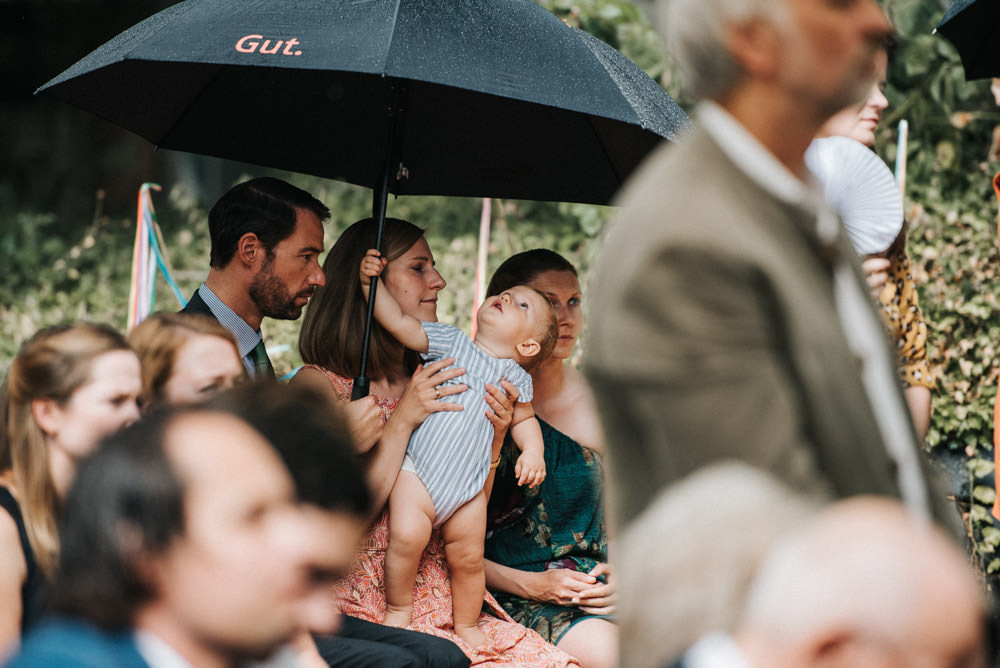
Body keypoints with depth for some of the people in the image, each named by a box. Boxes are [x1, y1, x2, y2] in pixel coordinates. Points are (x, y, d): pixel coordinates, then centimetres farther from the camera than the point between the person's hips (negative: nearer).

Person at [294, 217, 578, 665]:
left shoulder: (430, 383, 17)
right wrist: (403, 421, -13)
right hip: (366, 607, -5)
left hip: (446, 597, 6)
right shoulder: (319, 384, -1)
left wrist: (493, 438, 0)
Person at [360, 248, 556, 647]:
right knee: (407, 535, -22)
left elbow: (524, 419, 19)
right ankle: (398, 607, 1)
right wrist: (370, 283, -10)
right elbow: (399, 323, -2)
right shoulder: (449, 341, 3)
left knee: (468, 558, 6)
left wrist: (532, 450, 0)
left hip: (468, 486, 3)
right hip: (417, 468, -3)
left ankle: (467, 622, 30)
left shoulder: (515, 377, 10)